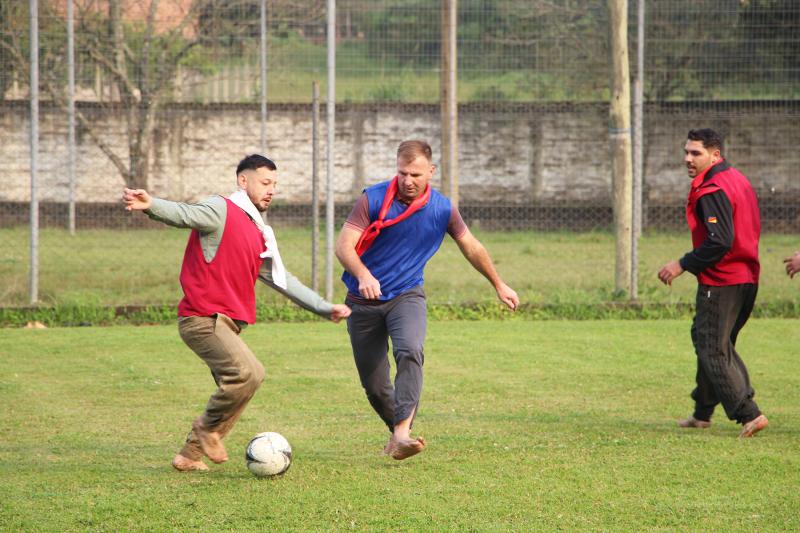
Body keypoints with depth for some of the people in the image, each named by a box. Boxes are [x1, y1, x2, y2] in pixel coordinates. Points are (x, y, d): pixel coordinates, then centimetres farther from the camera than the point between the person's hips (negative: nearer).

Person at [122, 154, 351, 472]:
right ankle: (208, 429, -2)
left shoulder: (258, 236, 21)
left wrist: (324, 308, 30)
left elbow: (280, 279, 30)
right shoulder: (221, 211, -6)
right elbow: (185, 214, -24)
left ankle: (190, 455, 20)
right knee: (249, 373, -23)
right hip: (204, 318, -10)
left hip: (226, 323, 10)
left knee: (235, 389, 10)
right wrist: (150, 205, -46)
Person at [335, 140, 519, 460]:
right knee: (373, 384, 2)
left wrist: (499, 285, 22)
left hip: (407, 296, 0)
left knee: (410, 352, -31)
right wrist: (363, 275, -38)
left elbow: (472, 247, 12)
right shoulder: (373, 199, -12)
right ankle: (396, 430, 30)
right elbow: (344, 245, -18)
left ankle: (402, 433, -40)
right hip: (364, 301, 0)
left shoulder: (442, 209, -4)